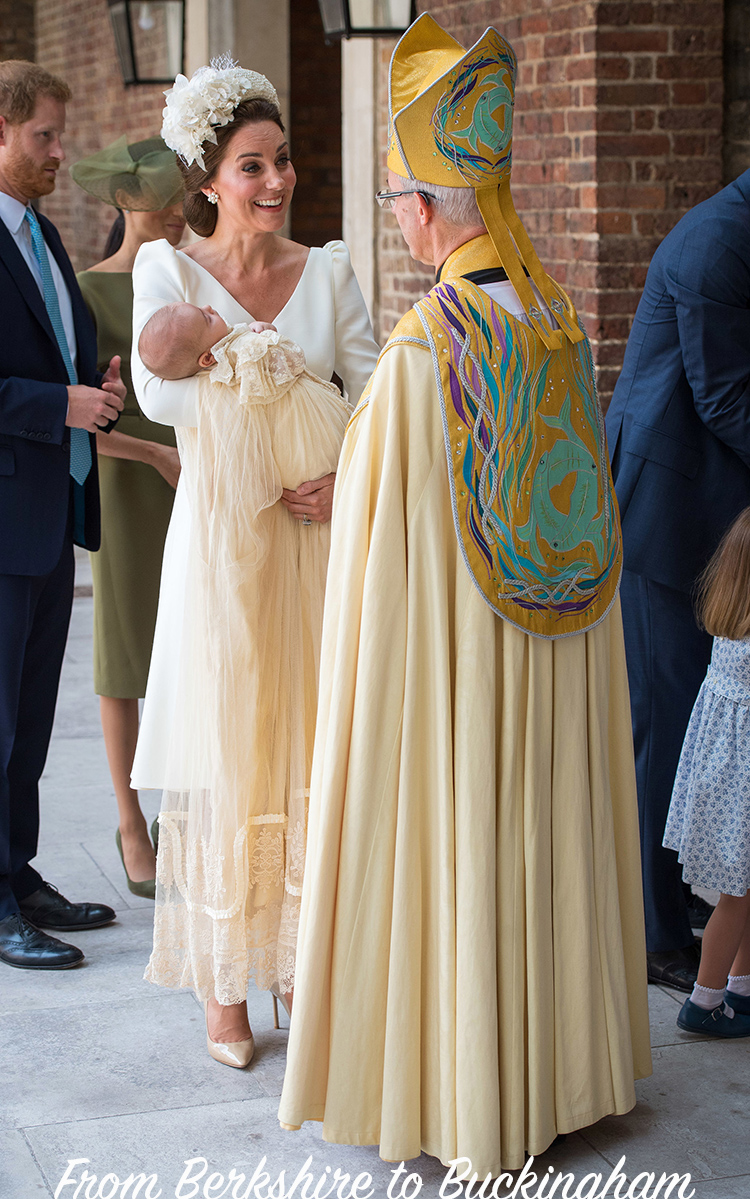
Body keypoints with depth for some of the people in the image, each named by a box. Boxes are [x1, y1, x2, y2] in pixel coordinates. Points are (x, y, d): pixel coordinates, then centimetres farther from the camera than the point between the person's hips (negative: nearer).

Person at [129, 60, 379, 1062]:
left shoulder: (328, 271, 7)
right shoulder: (169, 269, -1)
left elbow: (373, 396, 1)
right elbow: (159, 391, -17)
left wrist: (352, 480, -18)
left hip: (319, 538, 3)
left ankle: (301, 967, 20)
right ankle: (225, 985, 14)